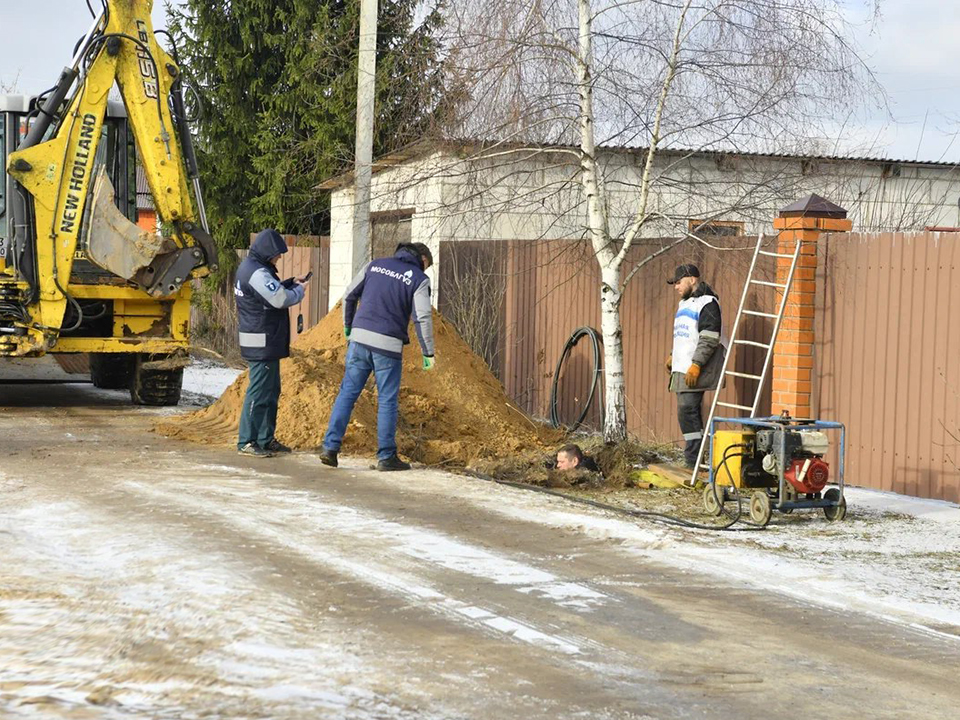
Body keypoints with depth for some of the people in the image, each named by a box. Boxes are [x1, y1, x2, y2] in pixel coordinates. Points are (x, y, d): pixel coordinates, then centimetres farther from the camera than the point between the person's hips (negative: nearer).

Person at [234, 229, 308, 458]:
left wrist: (291, 283, 10)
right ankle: (247, 441, -4)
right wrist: (299, 290, -4)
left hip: (267, 343, 11)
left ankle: (265, 439, 21)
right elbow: (281, 299, -22)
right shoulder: (257, 273, -20)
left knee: (271, 390, 15)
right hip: (263, 343, -11)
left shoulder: (250, 267, 14)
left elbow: (272, 291, 22)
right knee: (259, 391, -7)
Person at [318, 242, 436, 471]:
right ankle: (386, 456, 8)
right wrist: (428, 353, -4)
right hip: (388, 345, -3)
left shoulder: (375, 265, 12)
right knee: (387, 401, 5)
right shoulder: (419, 279, 0)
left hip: (359, 338, 3)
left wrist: (348, 325, 28)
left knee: (347, 392, 8)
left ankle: (330, 446, 1)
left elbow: (350, 295, 15)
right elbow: (422, 317, -9)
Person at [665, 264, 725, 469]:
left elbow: (709, 339, -18)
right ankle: (693, 461, 10)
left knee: (688, 410, -14)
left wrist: (696, 365, -22)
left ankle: (694, 461, -14)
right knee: (687, 412, 7)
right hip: (682, 369, 10)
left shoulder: (707, 303, -9)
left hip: (696, 370, -10)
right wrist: (673, 356, 25)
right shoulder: (685, 303, 23)